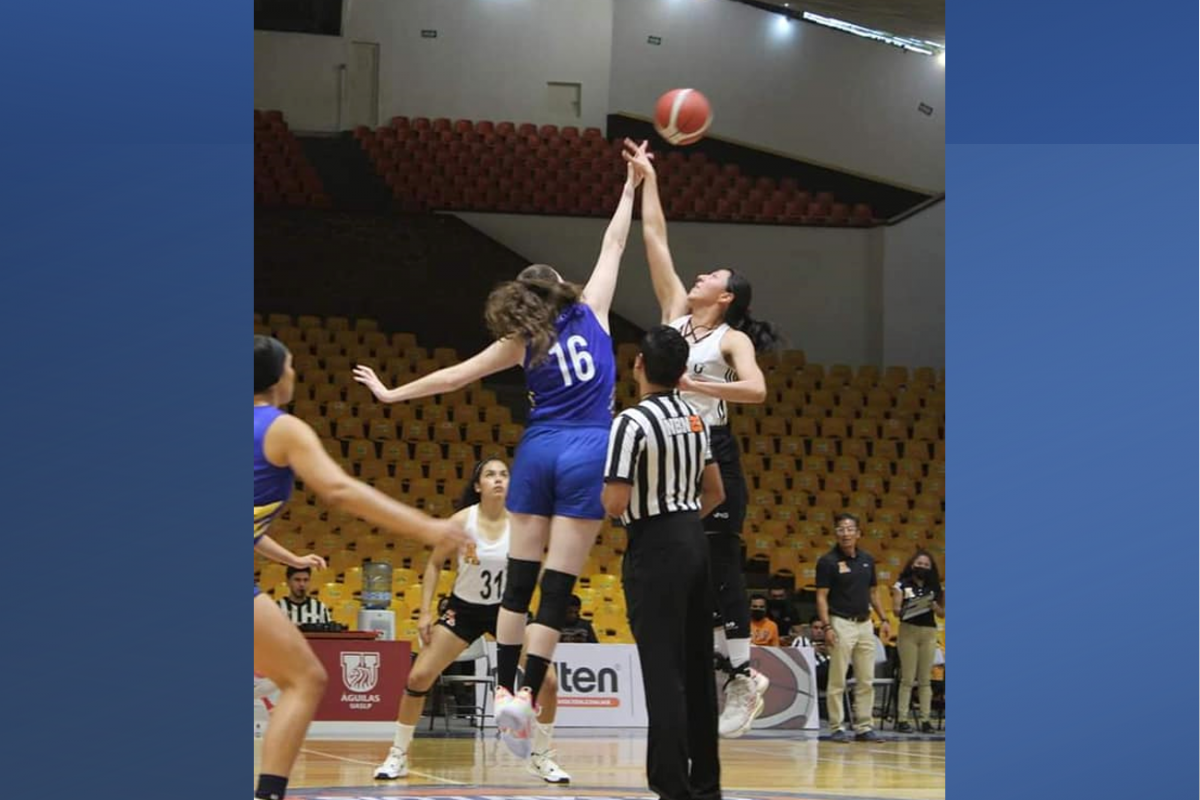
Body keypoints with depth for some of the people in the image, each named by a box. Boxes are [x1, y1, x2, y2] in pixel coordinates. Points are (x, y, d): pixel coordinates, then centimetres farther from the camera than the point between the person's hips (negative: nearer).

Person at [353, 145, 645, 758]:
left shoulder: (522, 341, 6)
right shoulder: (591, 311, 4)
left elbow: (453, 376, 10)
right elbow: (614, 244, 13)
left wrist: (392, 393, 21)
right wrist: (631, 186, 24)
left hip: (538, 451, 2)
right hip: (587, 454, -2)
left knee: (520, 579, 10)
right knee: (557, 586, -5)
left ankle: (503, 689, 8)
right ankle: (526, 696, -14)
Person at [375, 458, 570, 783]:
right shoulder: (462, 520, -16)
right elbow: (434, 564, -4)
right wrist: (425, 612, -9)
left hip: (505, 609, 1)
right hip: (463, 609, -1)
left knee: (548, 681, -9)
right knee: (418, 677, -11)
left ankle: (541, 757, 11)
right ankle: (398, 756, 5)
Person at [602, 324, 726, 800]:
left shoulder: (632, 422, -15)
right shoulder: (693, 418, 9)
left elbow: (615, 505, -18)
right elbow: (715, 493, 17)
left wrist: (601, 492, 3)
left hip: (655, 549, -8)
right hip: (694, 541, 8)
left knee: (664, 672, -6)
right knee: (697, 667, 13)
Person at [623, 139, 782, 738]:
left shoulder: (731, 339, -3)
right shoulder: (676, 314, 12)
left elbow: (756, 390, -21)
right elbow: (655, 239, 14)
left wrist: (693, 385, -23)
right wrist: (645, 178, 14)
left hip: (712, 457, -6)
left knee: (718, 565, -6)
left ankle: (742, 677, -1)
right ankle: (724, 663, 10)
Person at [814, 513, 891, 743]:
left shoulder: (867, 560, 9)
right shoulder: (828, 561, -7)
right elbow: (821, 597, -8)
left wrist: (883, 619, 10)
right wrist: (827, 626, -18)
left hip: (865, 623, 6)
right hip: (841, 623, -6)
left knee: (866, 680, 6)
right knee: (837, 681, -2)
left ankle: (864, 726, 12)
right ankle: (837, 727, 3)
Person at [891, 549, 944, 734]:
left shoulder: (935, 588, 11)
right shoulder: (902, 585, 3)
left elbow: (943, 613, 10)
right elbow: (896, 608, -3)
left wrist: (934, 606, -10)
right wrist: (905, 610, -25)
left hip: (929, 632, 3)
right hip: (908, 630, -3)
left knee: (925, 679, 5)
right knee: (907, 678, -4)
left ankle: (926, 719, 6)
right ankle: (902, 719, -1)